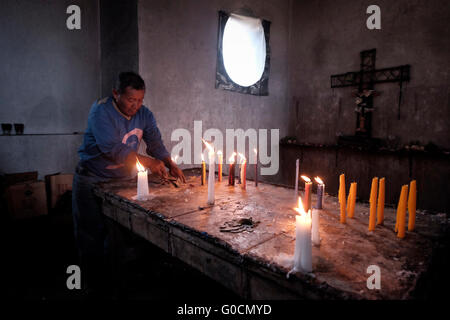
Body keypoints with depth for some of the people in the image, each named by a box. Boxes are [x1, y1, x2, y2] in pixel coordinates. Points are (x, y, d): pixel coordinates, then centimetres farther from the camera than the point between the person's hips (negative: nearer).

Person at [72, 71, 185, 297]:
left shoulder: (144, 115, 0)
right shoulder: (101, 111, -19)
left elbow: (156, 144, -3)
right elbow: (112, 148, -29)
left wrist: (170, 165, -19)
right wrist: (146, 161, -29)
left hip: (123, 178, 5)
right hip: (93, 181, -4)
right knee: (92, 236, 4)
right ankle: (94, 288, 22)